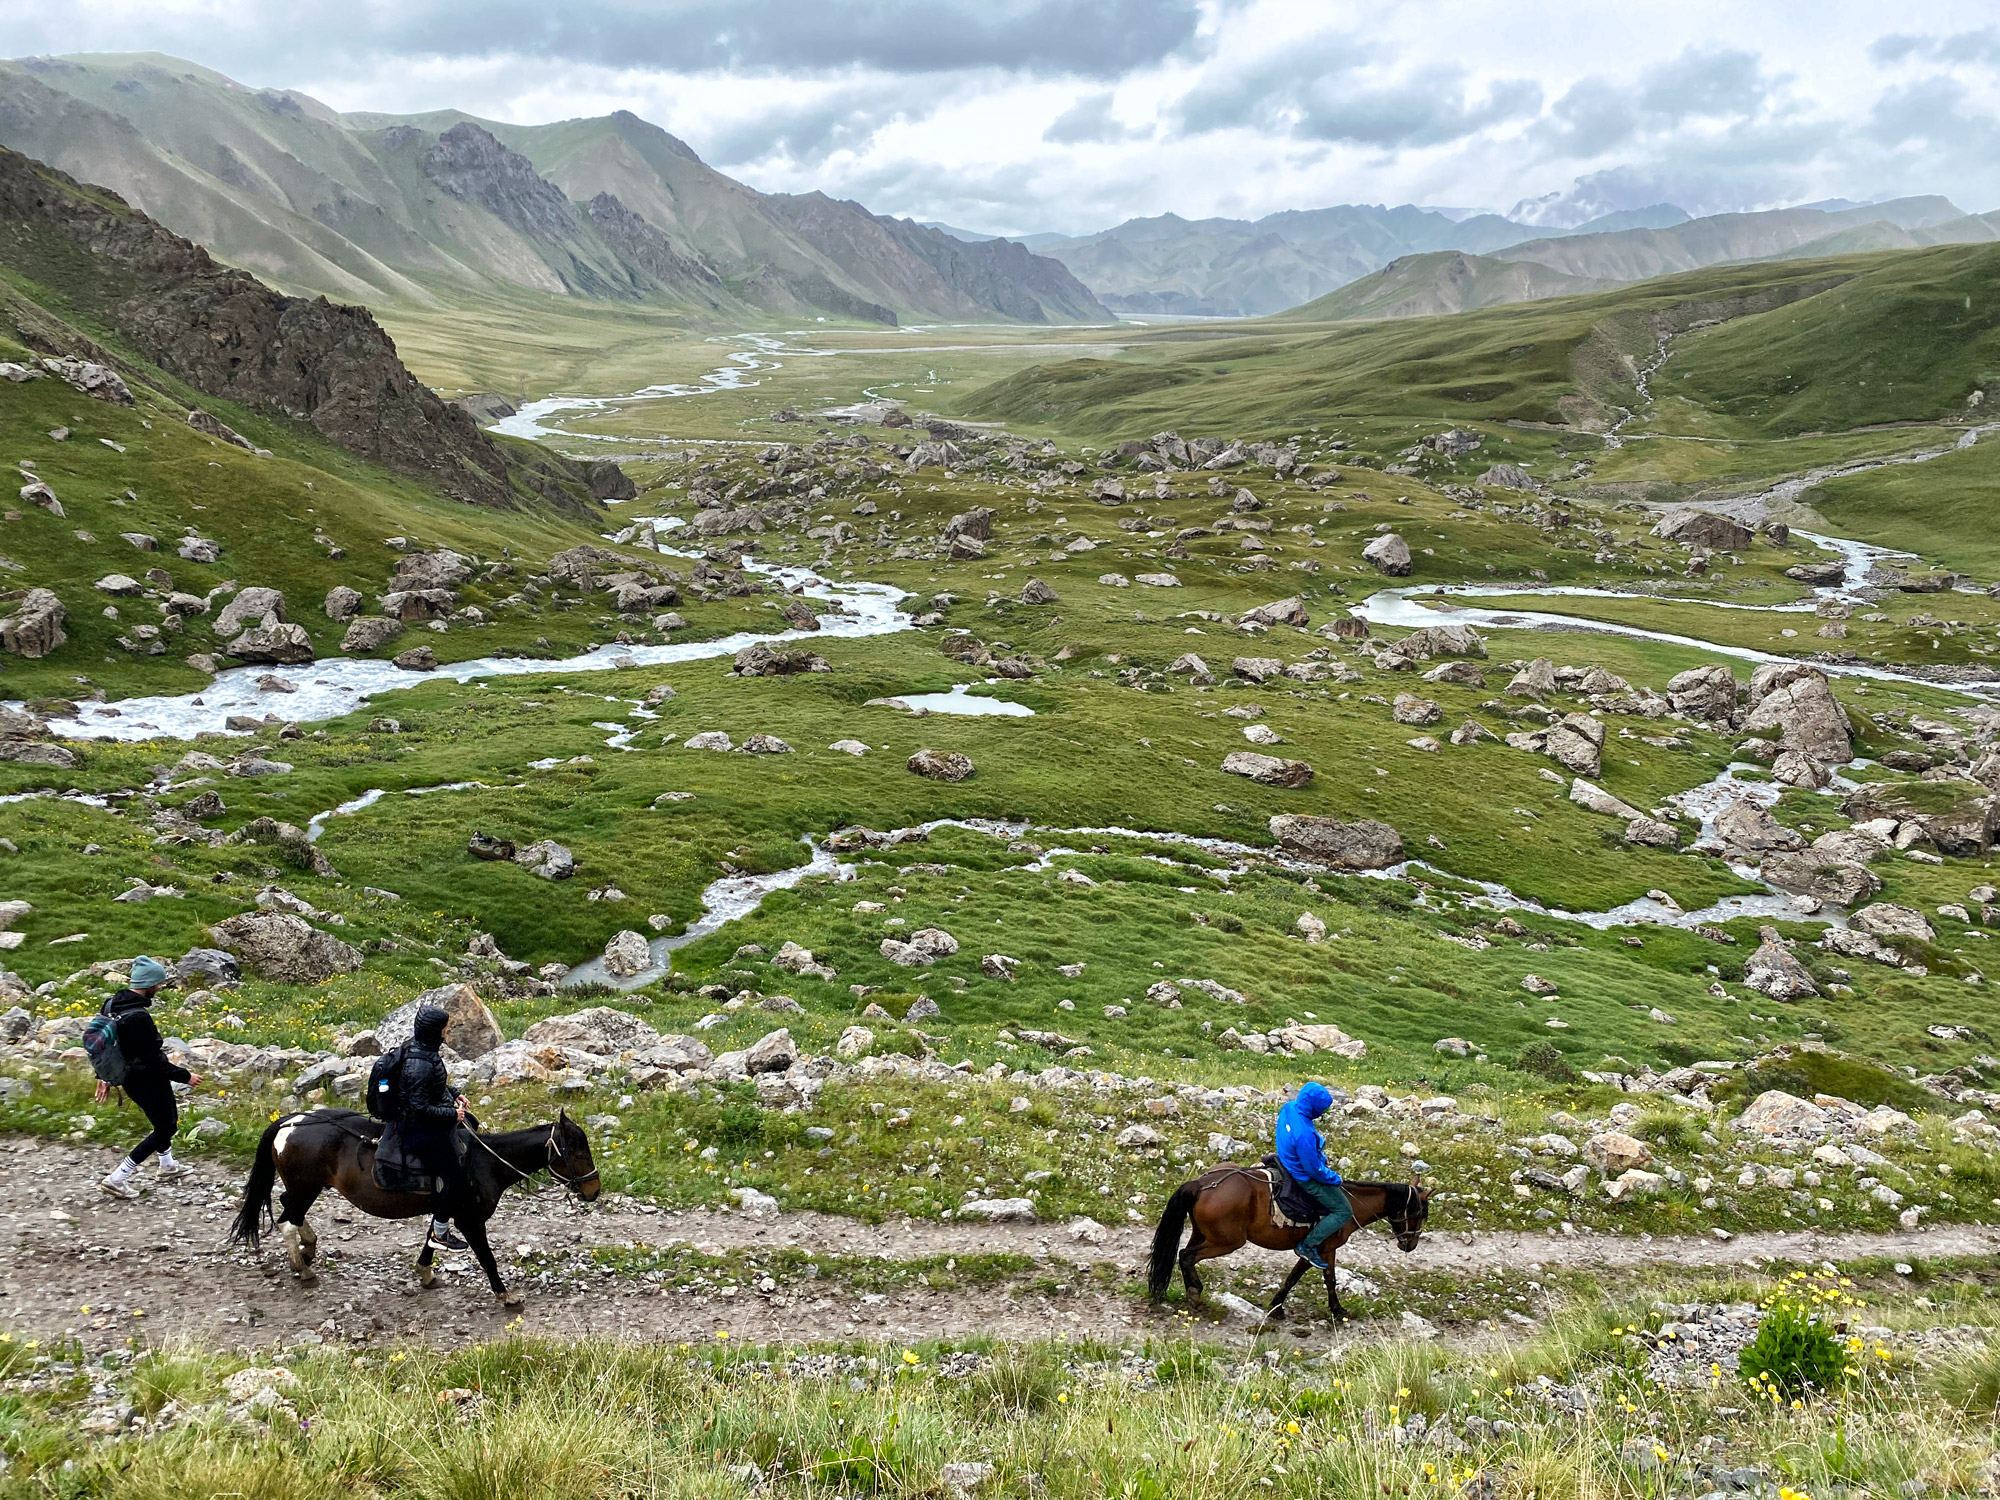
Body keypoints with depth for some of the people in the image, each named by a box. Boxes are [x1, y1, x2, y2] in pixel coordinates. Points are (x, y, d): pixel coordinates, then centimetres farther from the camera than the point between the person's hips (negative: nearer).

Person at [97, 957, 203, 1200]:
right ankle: (117, 1179, 8)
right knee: (165, 1128, 9)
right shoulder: (138, 1018, -32)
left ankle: (168, 1166, 46)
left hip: (129, 1076, 9)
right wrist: (185, 1076, -15)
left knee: (167, 1117, 28)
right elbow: (152, 1061, -27)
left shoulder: (112, 1004, -3)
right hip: (147, 1081, -9)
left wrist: (104, 1075, 21)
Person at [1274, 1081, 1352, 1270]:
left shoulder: (1289, 1107, -14)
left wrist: (1321, 1157, 15)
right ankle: (1308, 1246, 6)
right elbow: (1314, 1169, -29)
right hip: (1306, 1178, -9)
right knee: (1343, 1212, 1)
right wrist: (1334, 1178, -9)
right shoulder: (1304, 1134, -40)